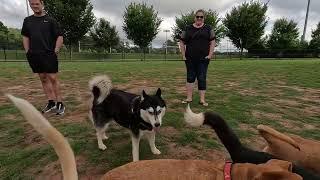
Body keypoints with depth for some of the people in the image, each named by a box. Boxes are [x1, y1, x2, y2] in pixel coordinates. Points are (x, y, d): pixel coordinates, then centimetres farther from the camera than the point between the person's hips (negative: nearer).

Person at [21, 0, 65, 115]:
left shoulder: (50, 20, 1)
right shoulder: (27, 20, 14)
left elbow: (60, 37, -2)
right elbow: (25, 36, 18)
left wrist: (55, 51, -8)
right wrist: (28, 52, 9)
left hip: (48, 55, -5)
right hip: (34, 56, 5)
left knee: (53, 78, -6)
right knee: (43, 79, 8)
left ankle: (59, 103, 1)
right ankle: (51, 103, 17)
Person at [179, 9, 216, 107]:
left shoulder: (208, 28, 7)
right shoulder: (188, 29, 8)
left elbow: (212, 42, 4)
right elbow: (182, 42, 7)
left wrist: (210, 54, -6)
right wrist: (183, 55, -1)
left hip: (203, 58, -1)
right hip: (190, 58, 1)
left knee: (202, 78, 1)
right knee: (190, 77, 5)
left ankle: (202, 99, 6)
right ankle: (189, 98, 13)